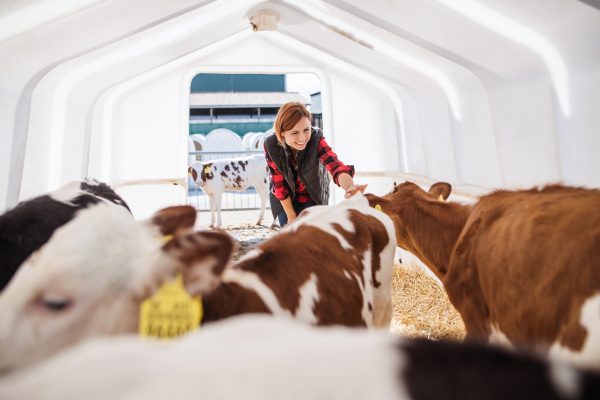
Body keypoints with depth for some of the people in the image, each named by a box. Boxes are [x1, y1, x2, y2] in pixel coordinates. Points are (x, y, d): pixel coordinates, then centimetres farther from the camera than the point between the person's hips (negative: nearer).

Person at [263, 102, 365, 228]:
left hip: (314, 196, 0)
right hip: (286, 198, 0)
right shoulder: (270, 145, -28)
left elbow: (335, 166, -46)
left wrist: (350, 187, -69)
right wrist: (291, 215, -10)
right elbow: (278, 183, -18)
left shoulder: (316, 139, -30)